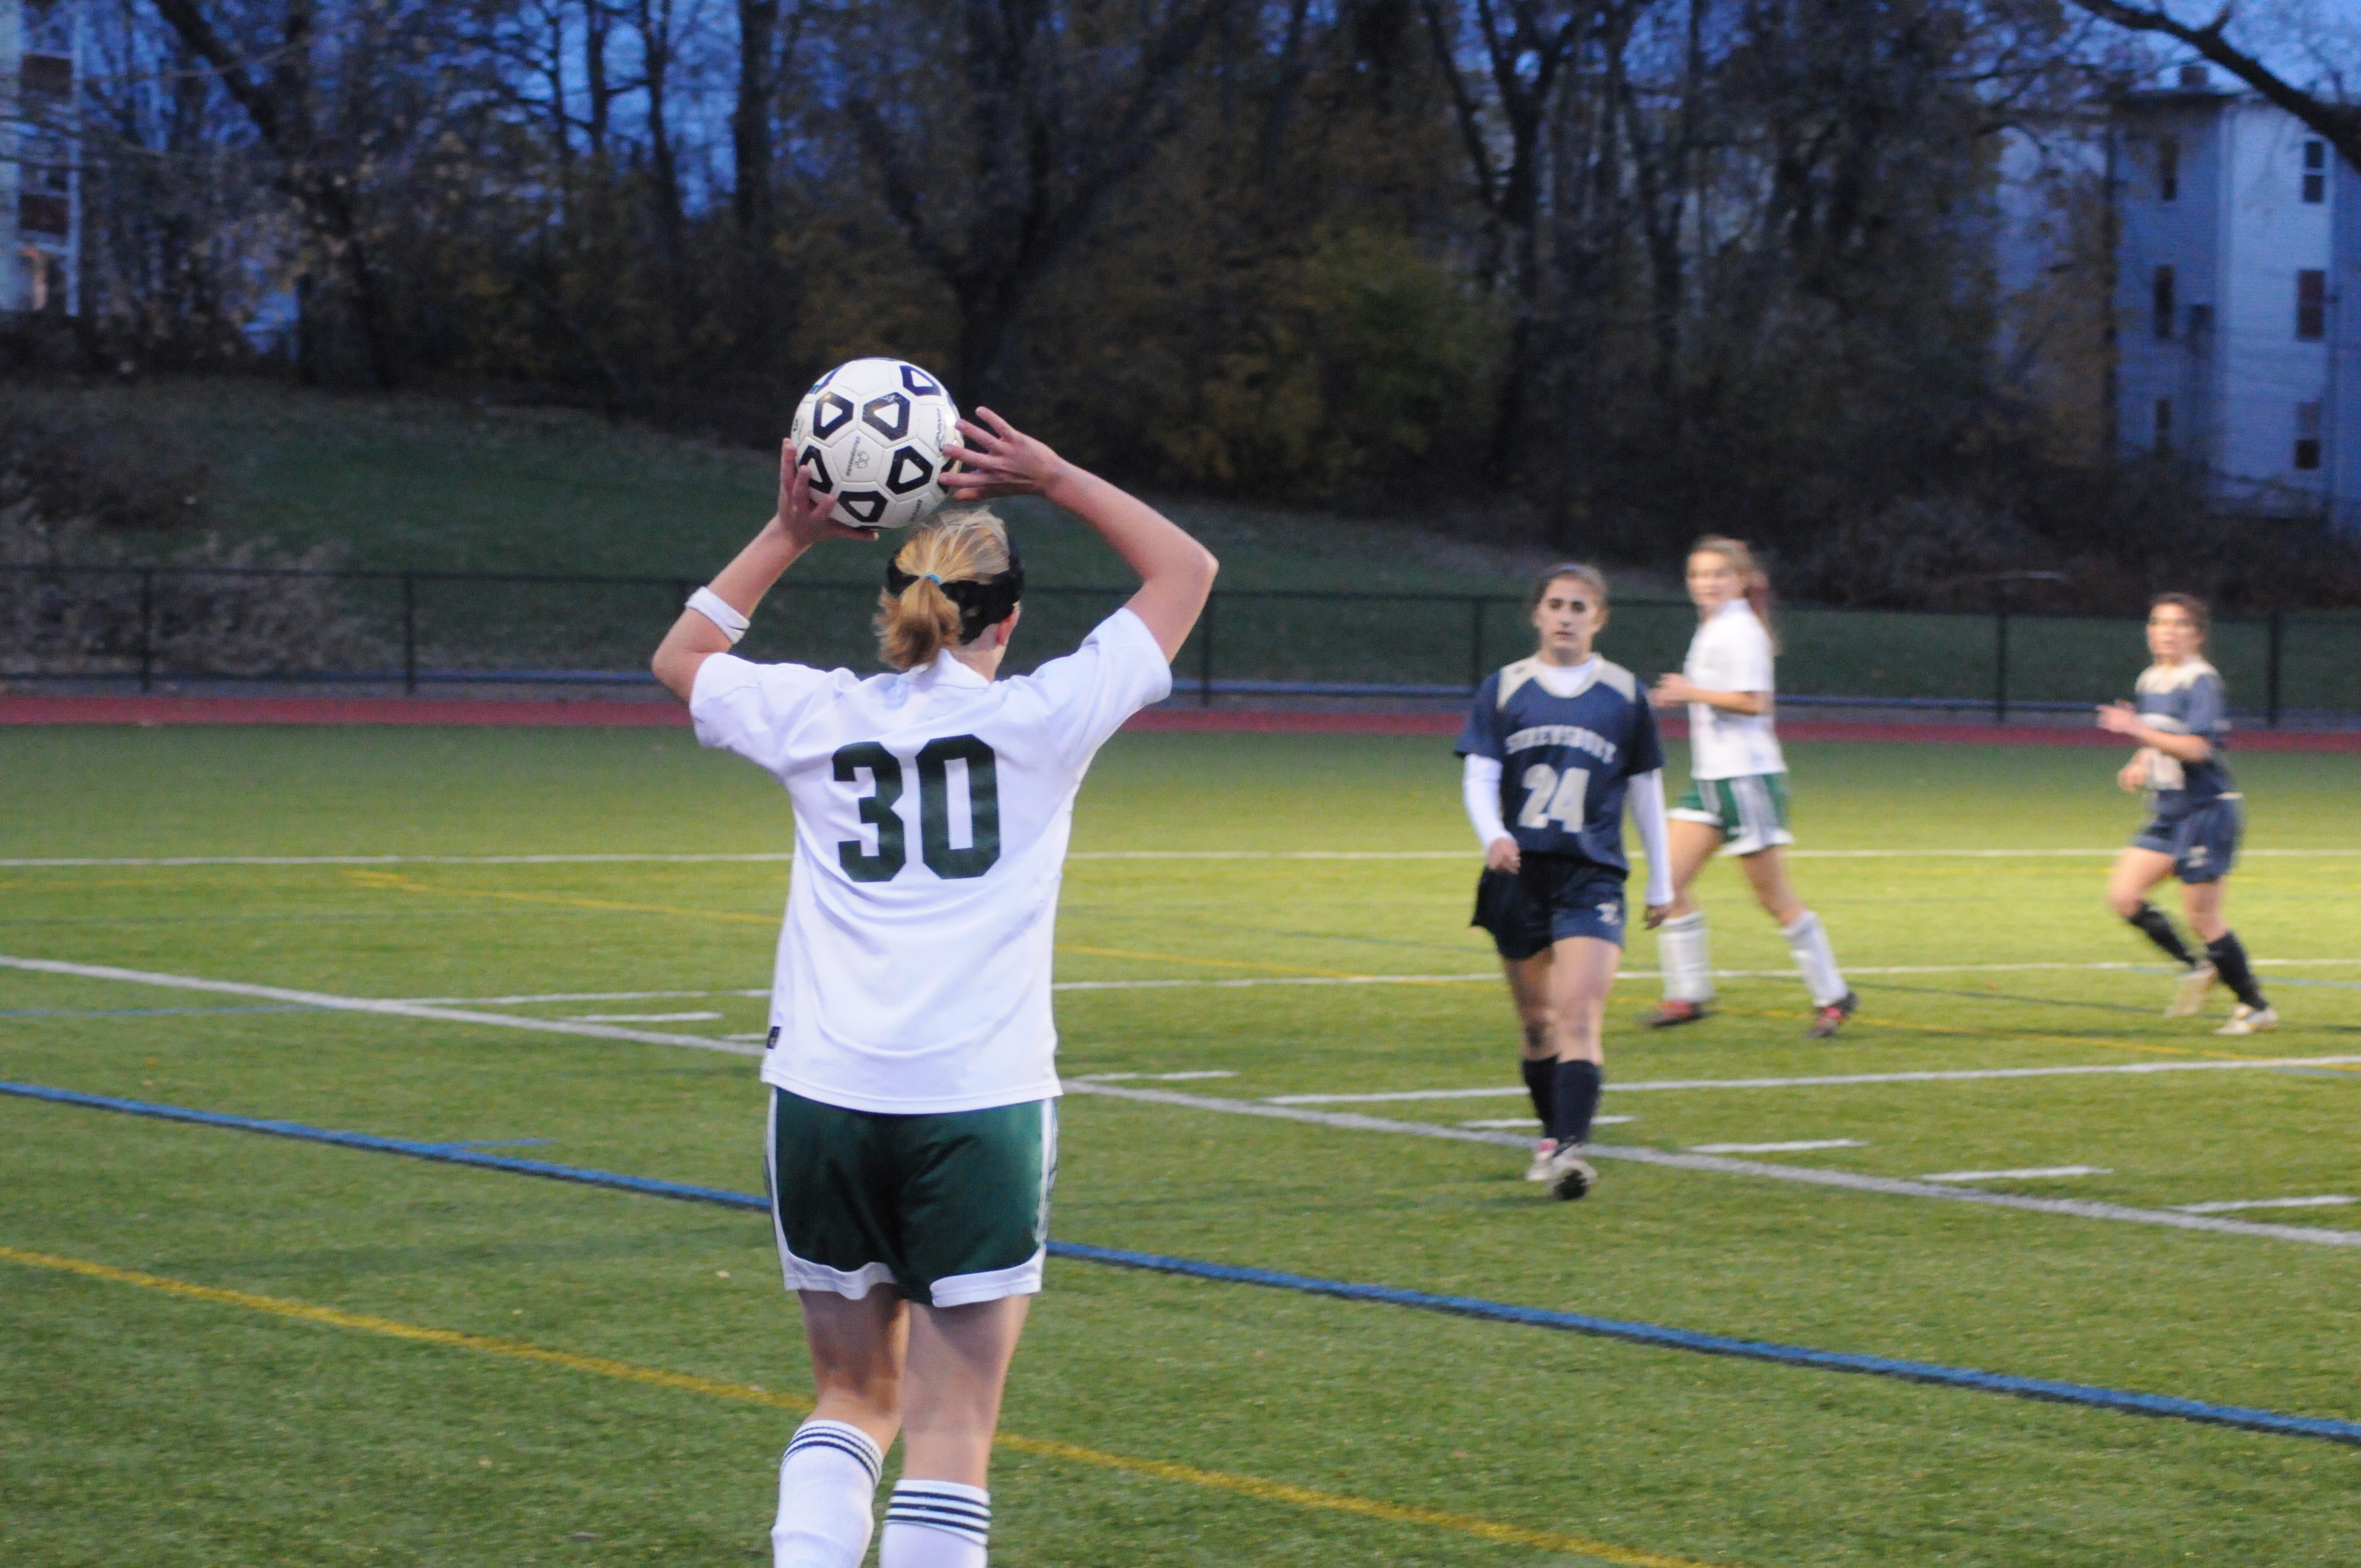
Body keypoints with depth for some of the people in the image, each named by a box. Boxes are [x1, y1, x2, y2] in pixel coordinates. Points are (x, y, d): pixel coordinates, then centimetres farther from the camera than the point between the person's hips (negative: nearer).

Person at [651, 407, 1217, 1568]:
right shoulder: (1042, 717, 1)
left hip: (821, 1096, 3)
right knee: (952, 1433, 0)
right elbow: (1185, 569, 14)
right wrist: (1052, 480, 13)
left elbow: (680, 656, 29)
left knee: (852, 1396, 18)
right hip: (977, 1105, -3)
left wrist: (788, 536, 25)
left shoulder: (814, 717, 7)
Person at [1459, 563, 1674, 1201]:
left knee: (1578, 1016, -18)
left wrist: (1661, 882, 16)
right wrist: (1493, 837, -21)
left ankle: (1570, 1148, -27)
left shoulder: (1624, 694, 6)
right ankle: (1551, 1136, 29)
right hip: (1519, 874, 2)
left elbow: (1646, 788, 13)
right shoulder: (1504, 689, 6)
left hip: (1592, 878, -2)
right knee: (1537, 1022, 11)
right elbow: (1478, 777, 0)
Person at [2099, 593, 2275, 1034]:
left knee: (2202, 916, -6)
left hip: (2205, 811, -8)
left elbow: (2196, 748, -26)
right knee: (2123, 896, -2)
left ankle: (2256, 1008, 7)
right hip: (2168, 815, 8)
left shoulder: (2202, 683, -14)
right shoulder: (2150, 682, 12)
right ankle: (2194, 968, 14)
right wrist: (2140, 767, 6)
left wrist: (2138, 730, -29)